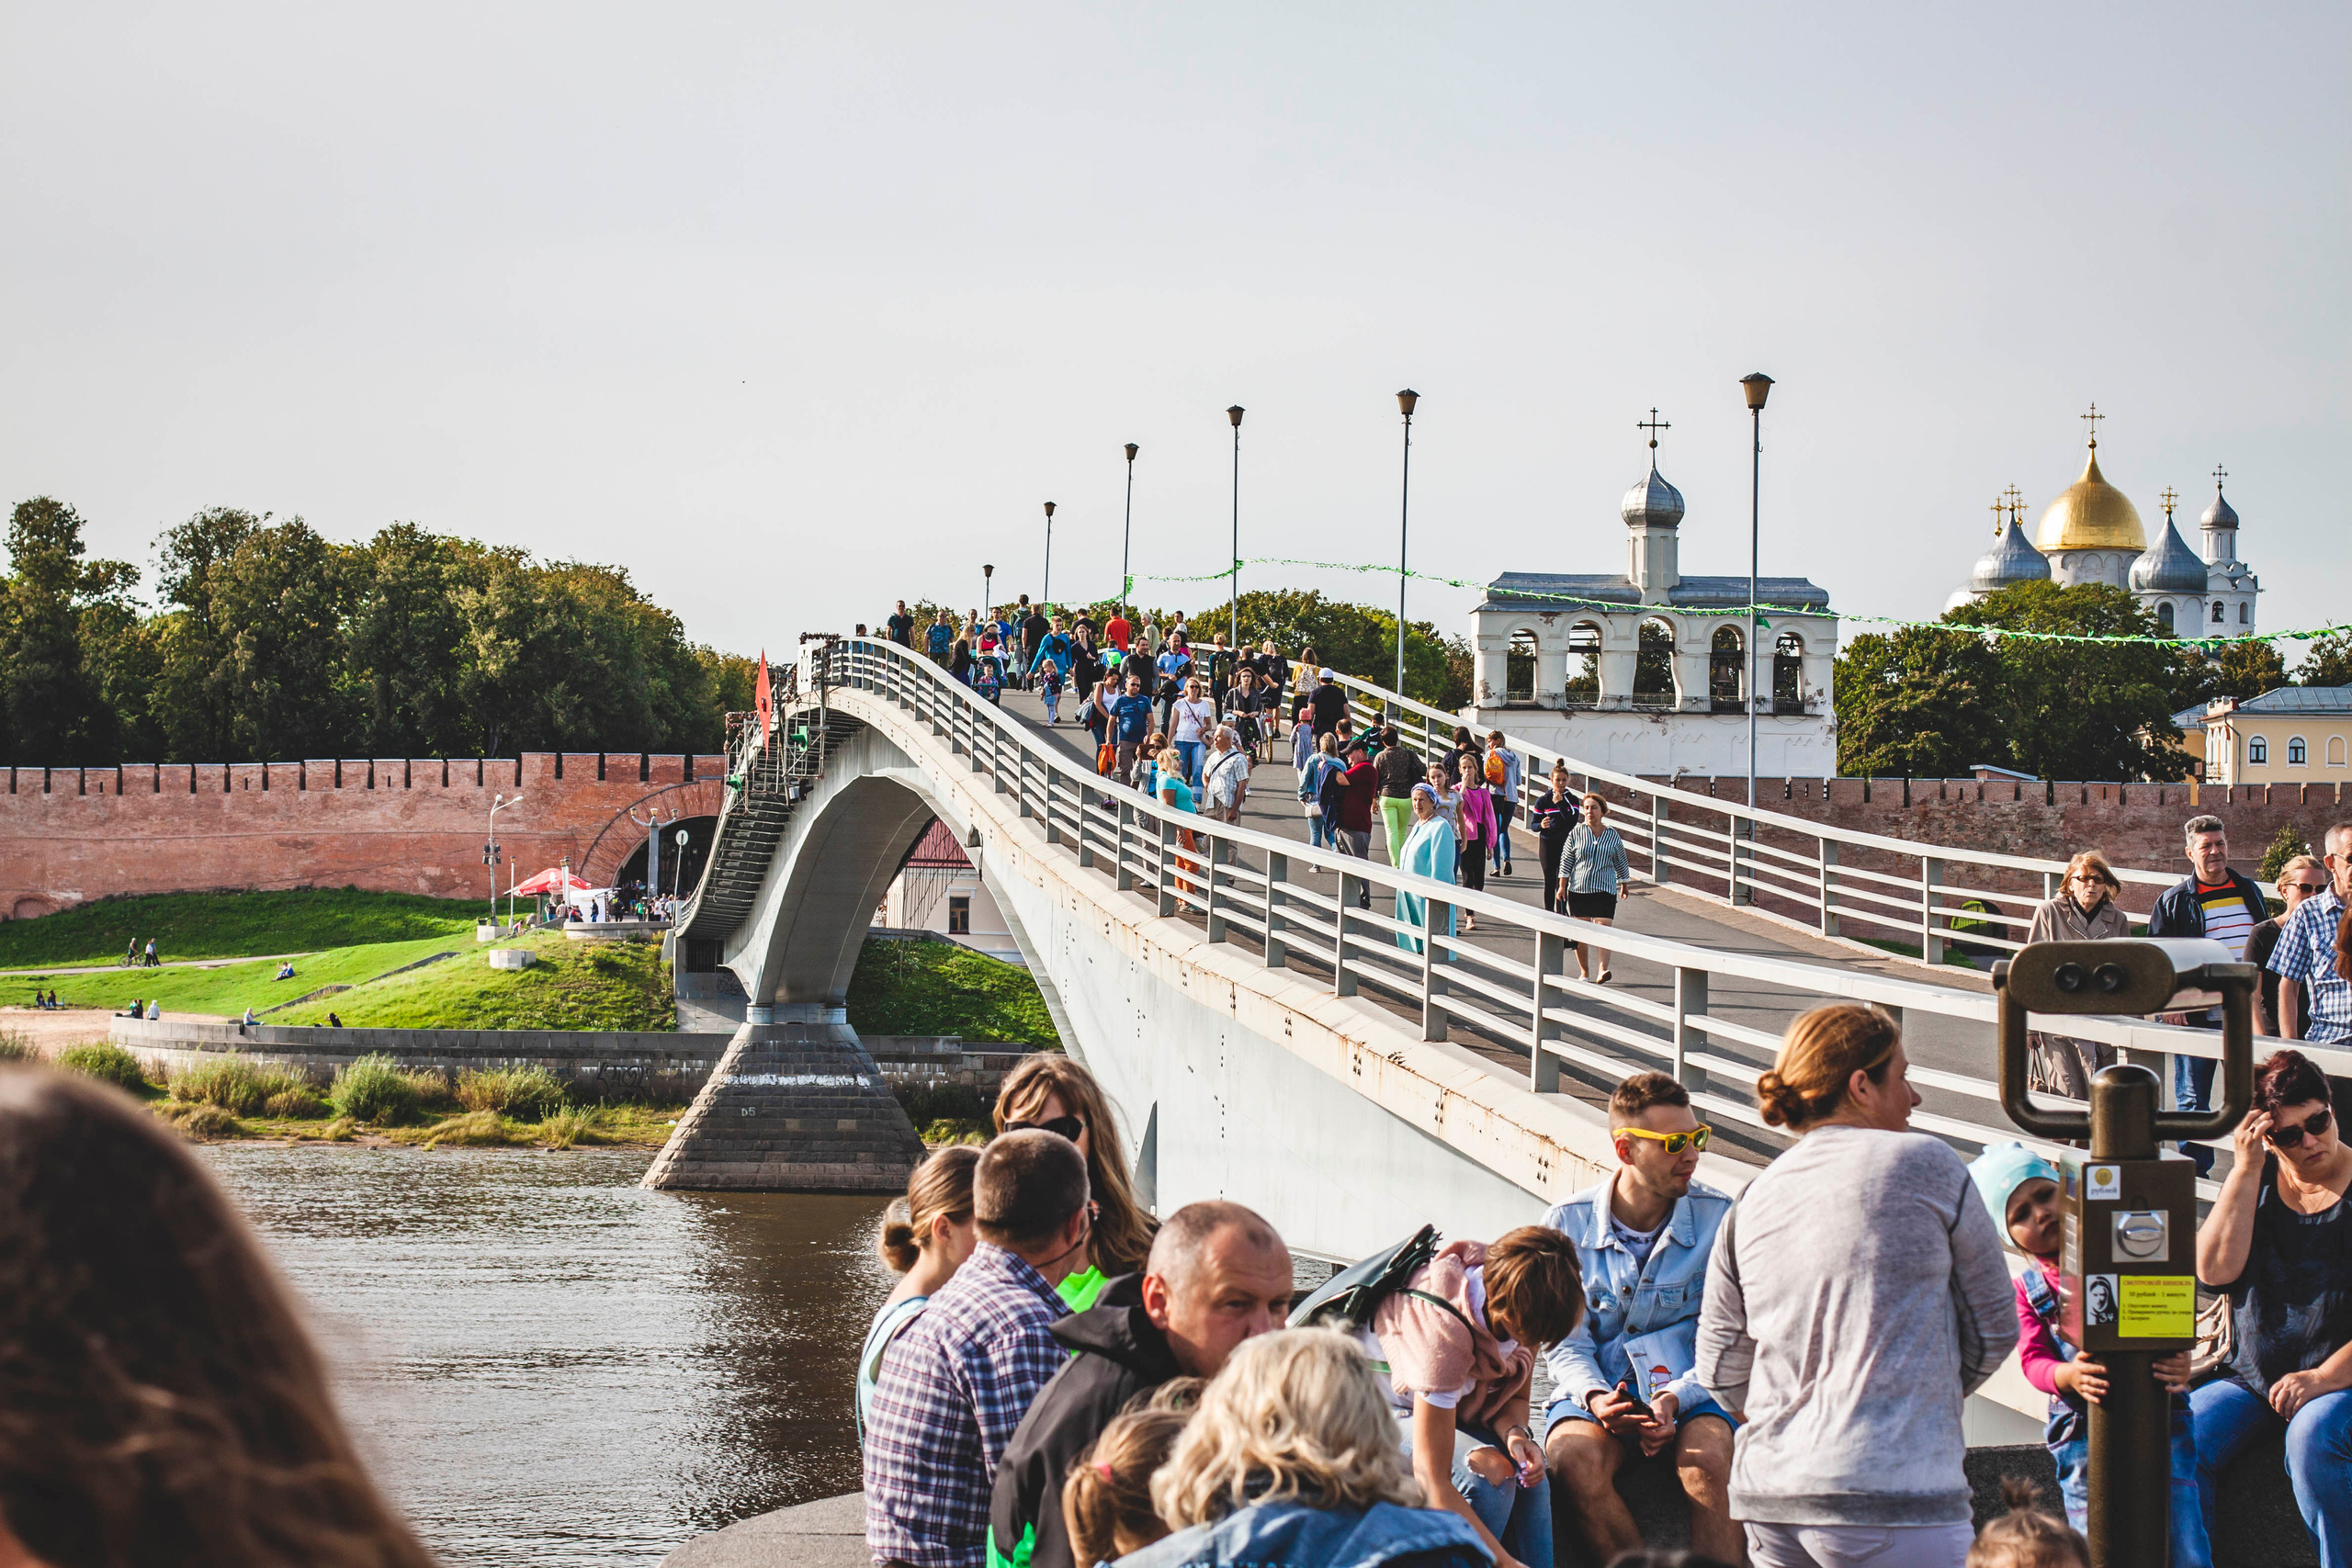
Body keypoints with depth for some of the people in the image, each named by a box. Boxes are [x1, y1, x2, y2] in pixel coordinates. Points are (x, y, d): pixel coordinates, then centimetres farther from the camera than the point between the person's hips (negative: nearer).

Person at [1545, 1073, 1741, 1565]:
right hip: (1596, 1389, 1)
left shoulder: (1718, 1218, -3)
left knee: (1707, 1464, -34)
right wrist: (1595, 1398, -20)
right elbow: (1567, 1344, 3)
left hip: (1688, 1390, -1)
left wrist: (1674, 1398, -20)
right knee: (1577, 1463, -32)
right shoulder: (1568, 1224, -1)